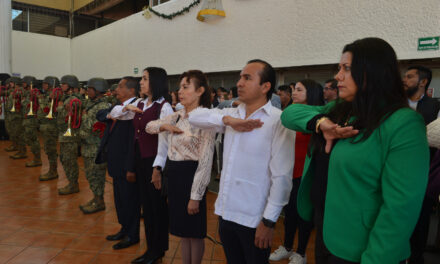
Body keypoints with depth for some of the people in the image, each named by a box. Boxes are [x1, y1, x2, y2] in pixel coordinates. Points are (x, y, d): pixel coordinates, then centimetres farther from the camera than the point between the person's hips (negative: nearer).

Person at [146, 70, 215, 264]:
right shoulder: (178, 116, 7)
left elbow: (205, 161, -18)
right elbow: (149, 127, 17)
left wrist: (195, 196, -18)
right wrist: (165, 125, -5)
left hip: (190, 175, -7)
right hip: (173, 174, 7)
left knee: (194, 231, 10)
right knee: (182, 229, 19)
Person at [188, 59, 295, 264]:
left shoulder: (279, 121, -13)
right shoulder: (232, 114, 6)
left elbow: (282, 177, -15)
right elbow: (194, 116, 0)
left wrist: (269, 222, -14)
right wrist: (227, 120, -14)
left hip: (254, 220, -6)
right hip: (226, 213, 6)